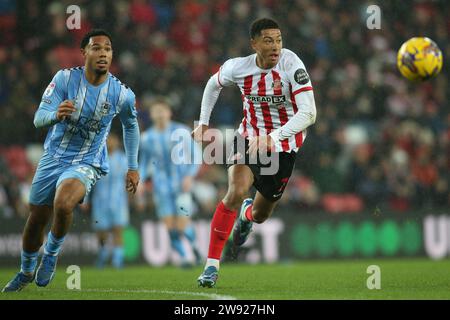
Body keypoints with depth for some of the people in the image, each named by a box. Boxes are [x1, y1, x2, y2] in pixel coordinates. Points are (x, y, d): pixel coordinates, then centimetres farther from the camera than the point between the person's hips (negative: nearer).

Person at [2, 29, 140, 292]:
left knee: (63, 205, -32)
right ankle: (26, 272, 40)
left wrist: (133, 168, 13)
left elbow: (131, 126, 10)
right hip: (53, 158, 2)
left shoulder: (122, 94, -12)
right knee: (36, 220, 11)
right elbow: (39, 119, -17)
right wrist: (56, 115, -41)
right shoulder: (65, 78, -13)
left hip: (87, 164, -2)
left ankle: (52, 253, -3)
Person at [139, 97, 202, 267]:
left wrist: (189, 176, -14)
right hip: (161, 188, 2)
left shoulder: (181, 132, -4)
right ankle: (184, 257, 13)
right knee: (170, 226, -5)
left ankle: (194, 244, 23)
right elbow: (144, 163, 14)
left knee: (182, 226, -9)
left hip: (181, 186, -2)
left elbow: (196, 156, 0)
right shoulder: (147, 138, 3)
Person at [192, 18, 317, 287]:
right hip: (249, 137, 1)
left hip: (284, 146, -1)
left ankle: (247, 214, 55)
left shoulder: (291, 64, -25)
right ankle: (212, 265, -16)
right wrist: (203, 123, 10)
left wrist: (272, 138, -41)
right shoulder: (238, 67, -13)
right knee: (236, 192, -26)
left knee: (261, 215, 12)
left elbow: (308, 112, -32)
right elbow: (214, 84, 12)